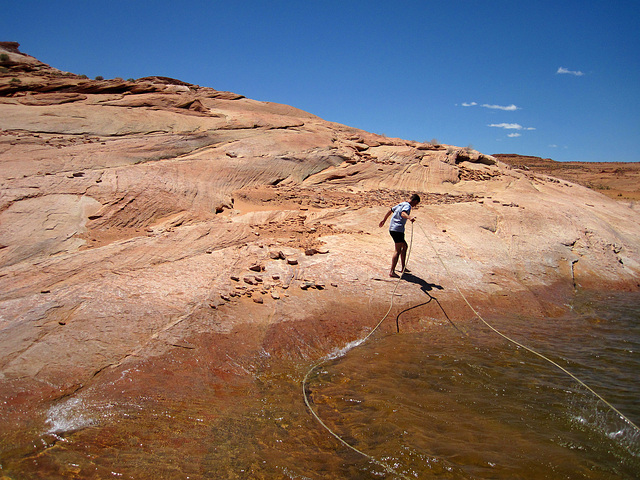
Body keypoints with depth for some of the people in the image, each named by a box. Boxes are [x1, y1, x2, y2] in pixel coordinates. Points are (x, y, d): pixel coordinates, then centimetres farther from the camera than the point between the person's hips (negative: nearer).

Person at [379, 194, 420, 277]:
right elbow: (403, 213, -30)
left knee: (405, 246, 22)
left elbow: (390, 211, 31)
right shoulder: (408, 206, -8)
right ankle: (392, 272, -16)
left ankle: (403, 267, 28)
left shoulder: (401, 204, 20)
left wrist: (384, 220, 44)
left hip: (392, 228, 10)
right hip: (398, 229, -10)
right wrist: (409, 218, -49)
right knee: (398, 250, -11)